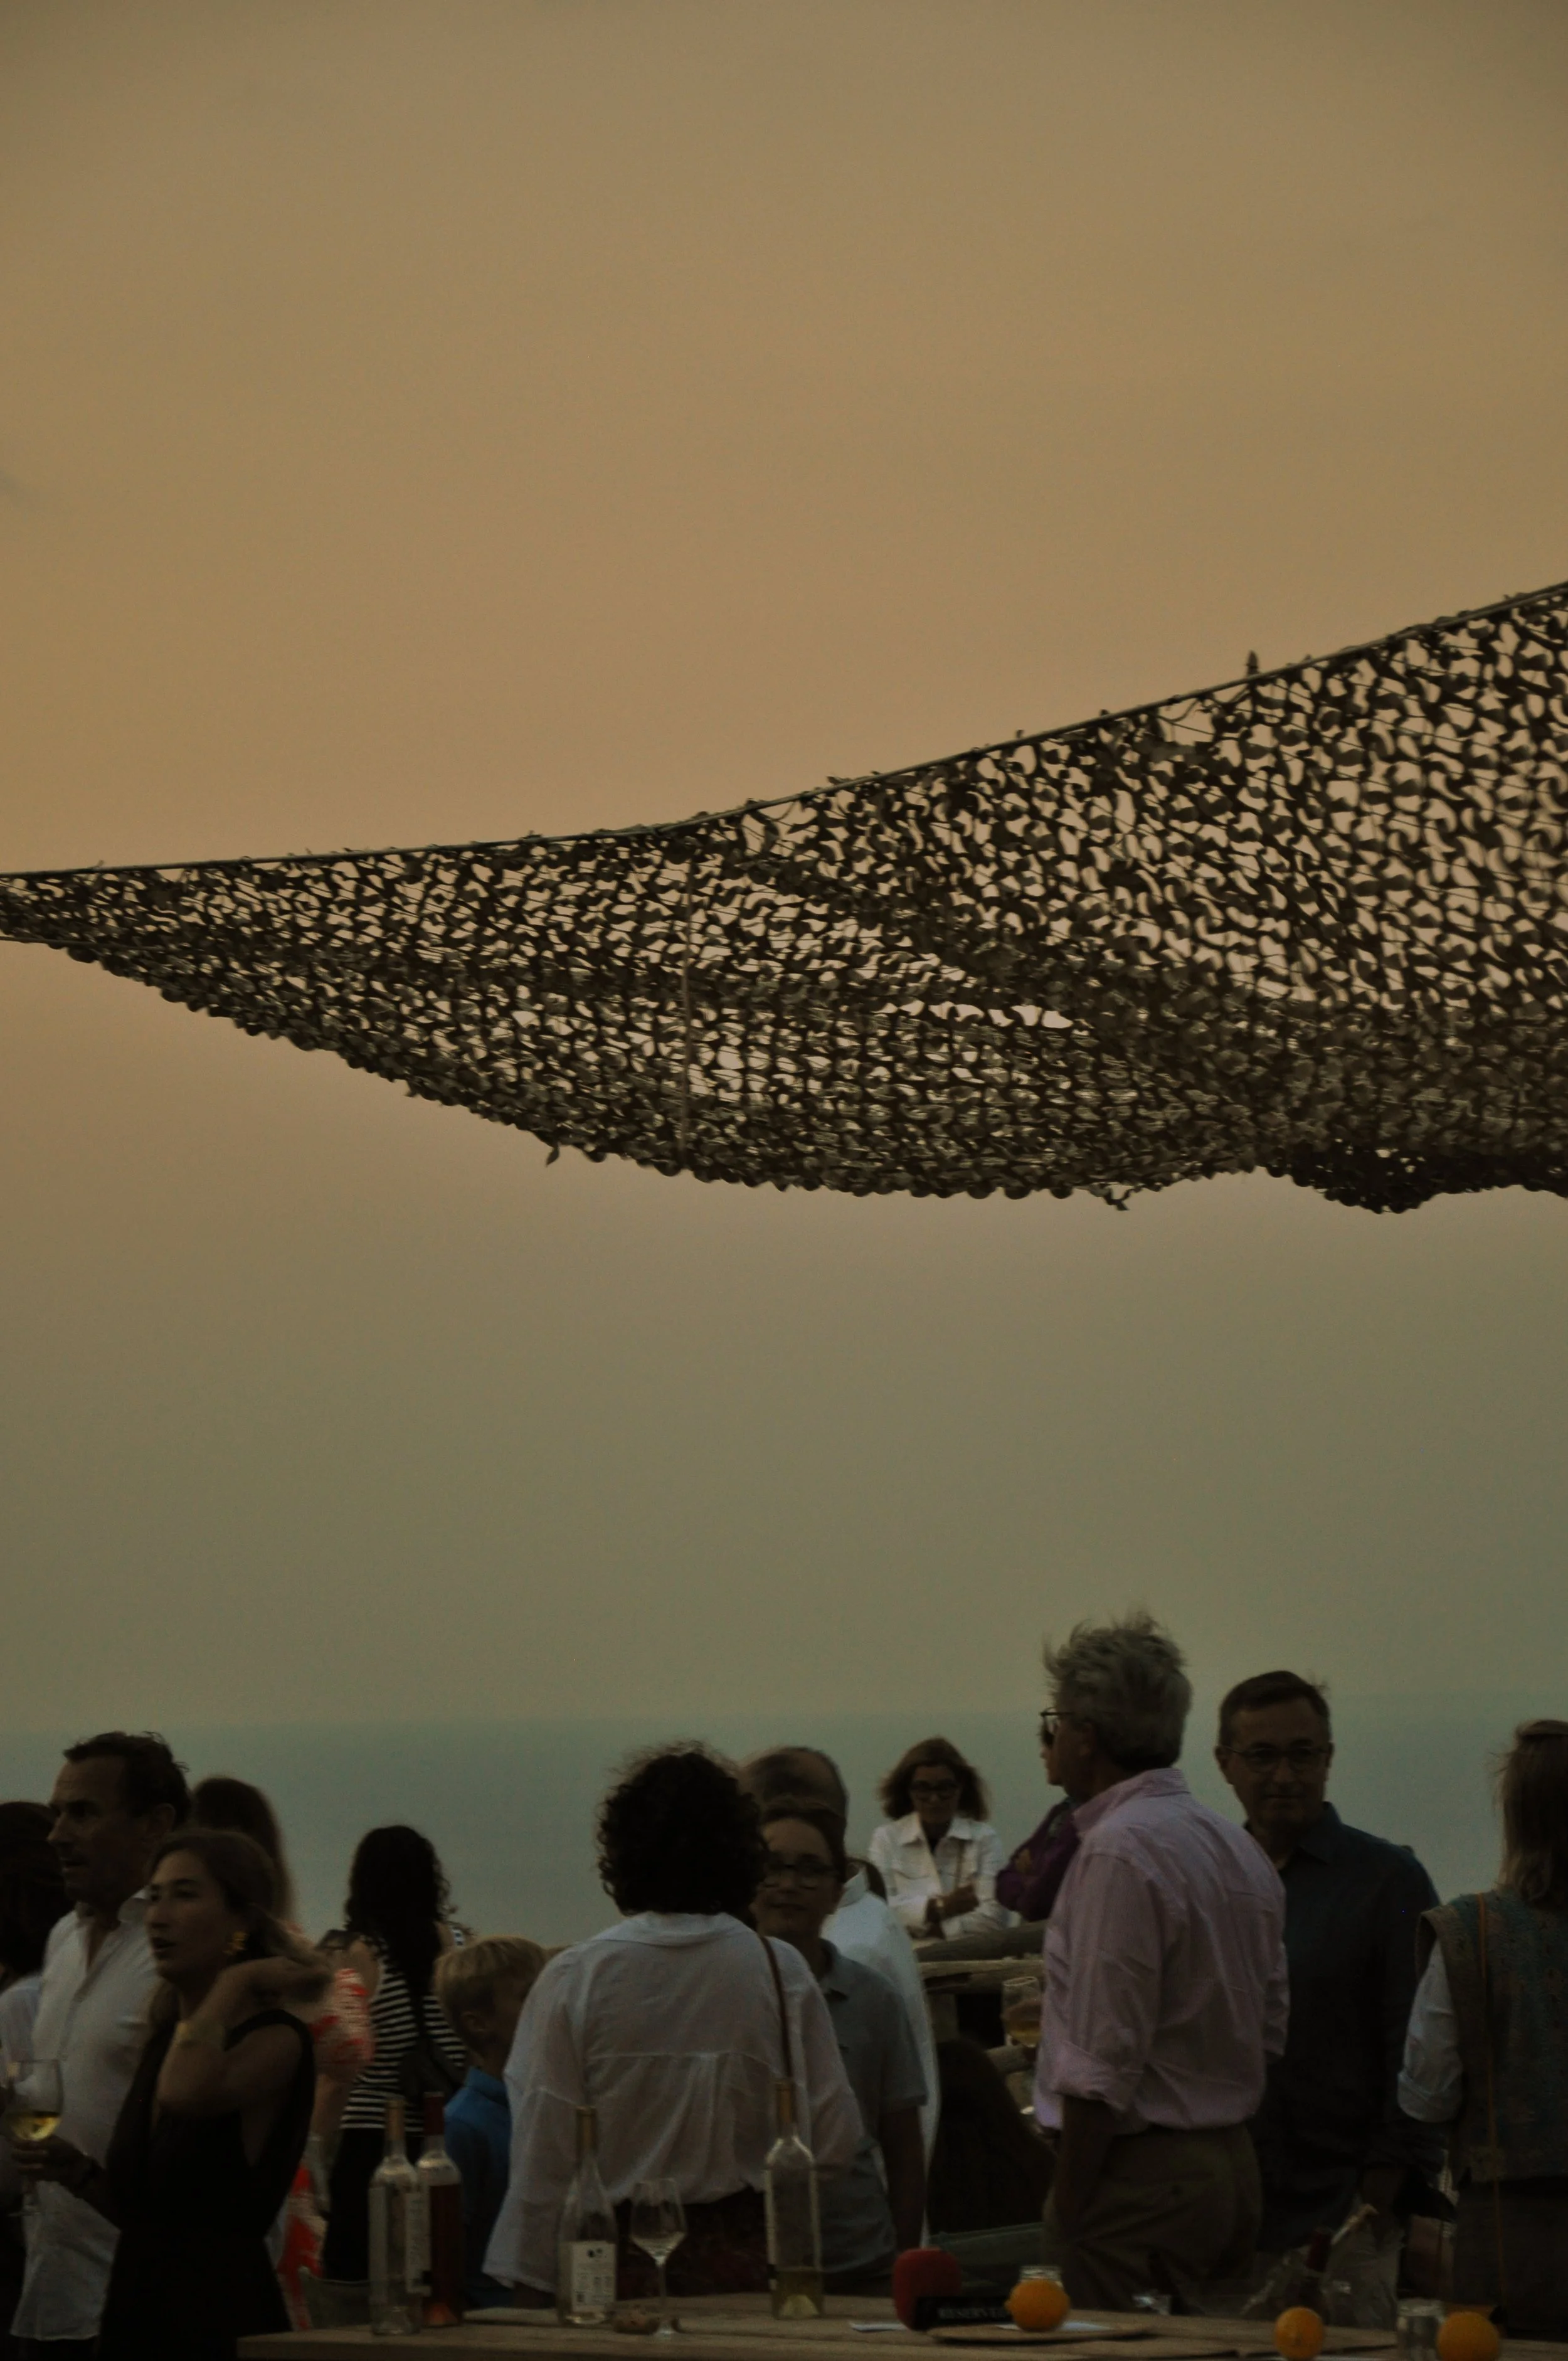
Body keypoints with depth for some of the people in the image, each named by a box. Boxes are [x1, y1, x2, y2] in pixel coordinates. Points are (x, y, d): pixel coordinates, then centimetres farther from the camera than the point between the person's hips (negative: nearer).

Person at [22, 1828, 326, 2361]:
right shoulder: (166, 2035, 12)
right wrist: (81, 2175, 1)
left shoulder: (273, 2038, -10)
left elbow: (188, 2093, -34)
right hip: (136, 2304, 7)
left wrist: (236, 1981, -19)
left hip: (220, 2316, -7)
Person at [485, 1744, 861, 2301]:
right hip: (748, 2258, 1)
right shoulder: (781, 1972, -5)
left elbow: (543, 2151, -6)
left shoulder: (574, 1978, -7)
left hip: (618, 2262, -1)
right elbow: (835, 2142, -2)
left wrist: (534, 2285, 2)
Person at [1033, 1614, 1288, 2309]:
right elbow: (1269, 2030, 16)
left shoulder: (1120, 1849, -16)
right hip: (1233, 2165, 9)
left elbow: (1105, 2062, -19)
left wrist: (1066, 2216, -15)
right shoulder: (1237, 1846, 13)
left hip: (1143, 2173, -9)